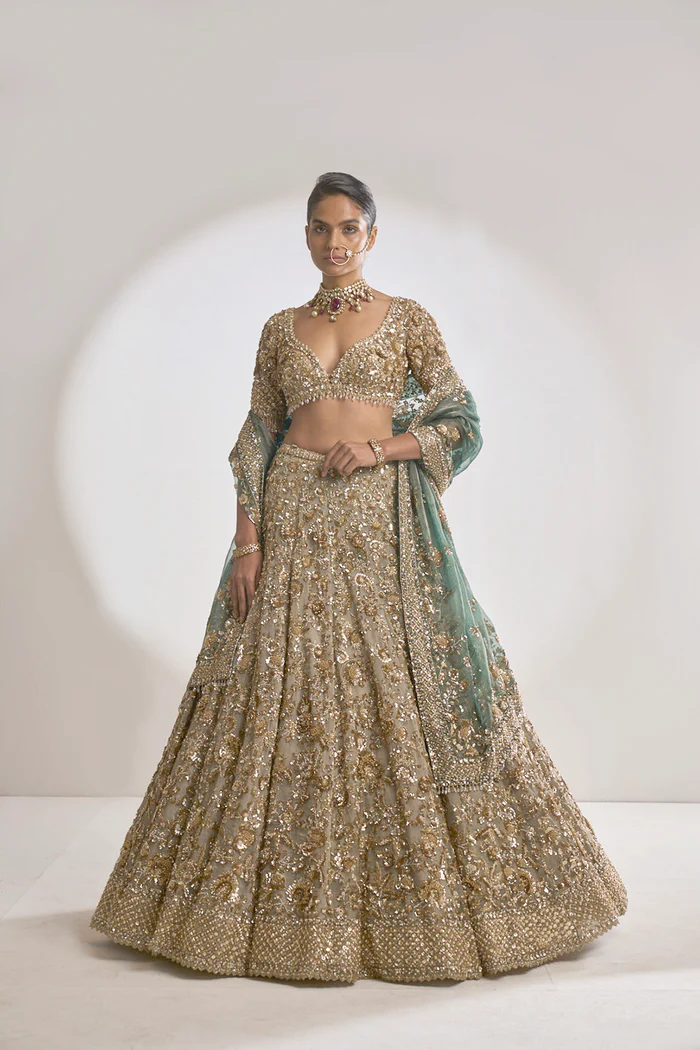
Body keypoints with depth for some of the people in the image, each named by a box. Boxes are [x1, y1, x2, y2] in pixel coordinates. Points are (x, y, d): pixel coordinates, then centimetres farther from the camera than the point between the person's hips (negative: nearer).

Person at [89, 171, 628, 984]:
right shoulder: (281, 329, 13)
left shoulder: (409, 319, 8)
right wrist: (248, 539, -3)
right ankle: (290, 907, 13)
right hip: (296, 527, 2)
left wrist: (377, 447, -11)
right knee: (287, 704, 0)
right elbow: (256, 439, 8)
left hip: (385, 522, -2)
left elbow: (460, 423, 4)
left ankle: (426, 902, 12)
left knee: (398, 696, -3)